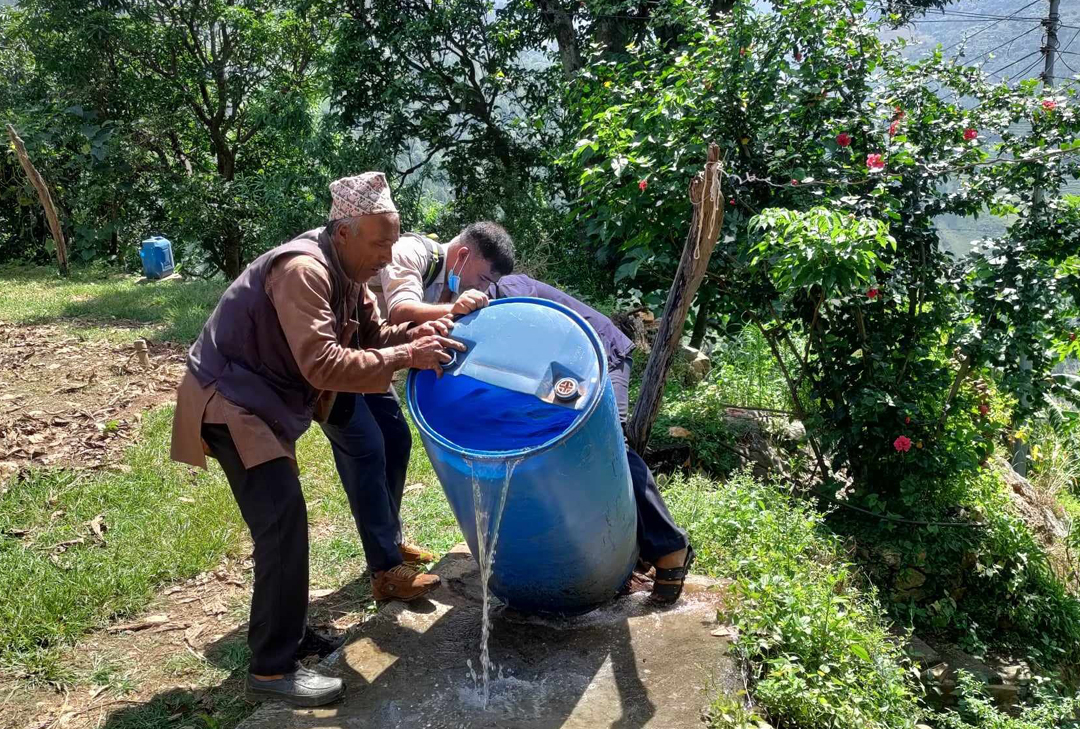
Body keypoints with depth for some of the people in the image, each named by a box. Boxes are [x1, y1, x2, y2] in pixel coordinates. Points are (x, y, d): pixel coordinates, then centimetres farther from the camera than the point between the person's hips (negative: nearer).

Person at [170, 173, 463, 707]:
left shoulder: (348, 270, 4)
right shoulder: (303, 270, -27)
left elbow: (370, 333, 6)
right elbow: (323, 364, -34)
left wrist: (415, 334, -14)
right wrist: (406, 357, -30)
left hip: (263, 399, 10)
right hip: (229, 401, -10)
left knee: (280, 518, 16)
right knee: (283, 519, -15)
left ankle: (280, 633, 32)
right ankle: (273, 669, -6)